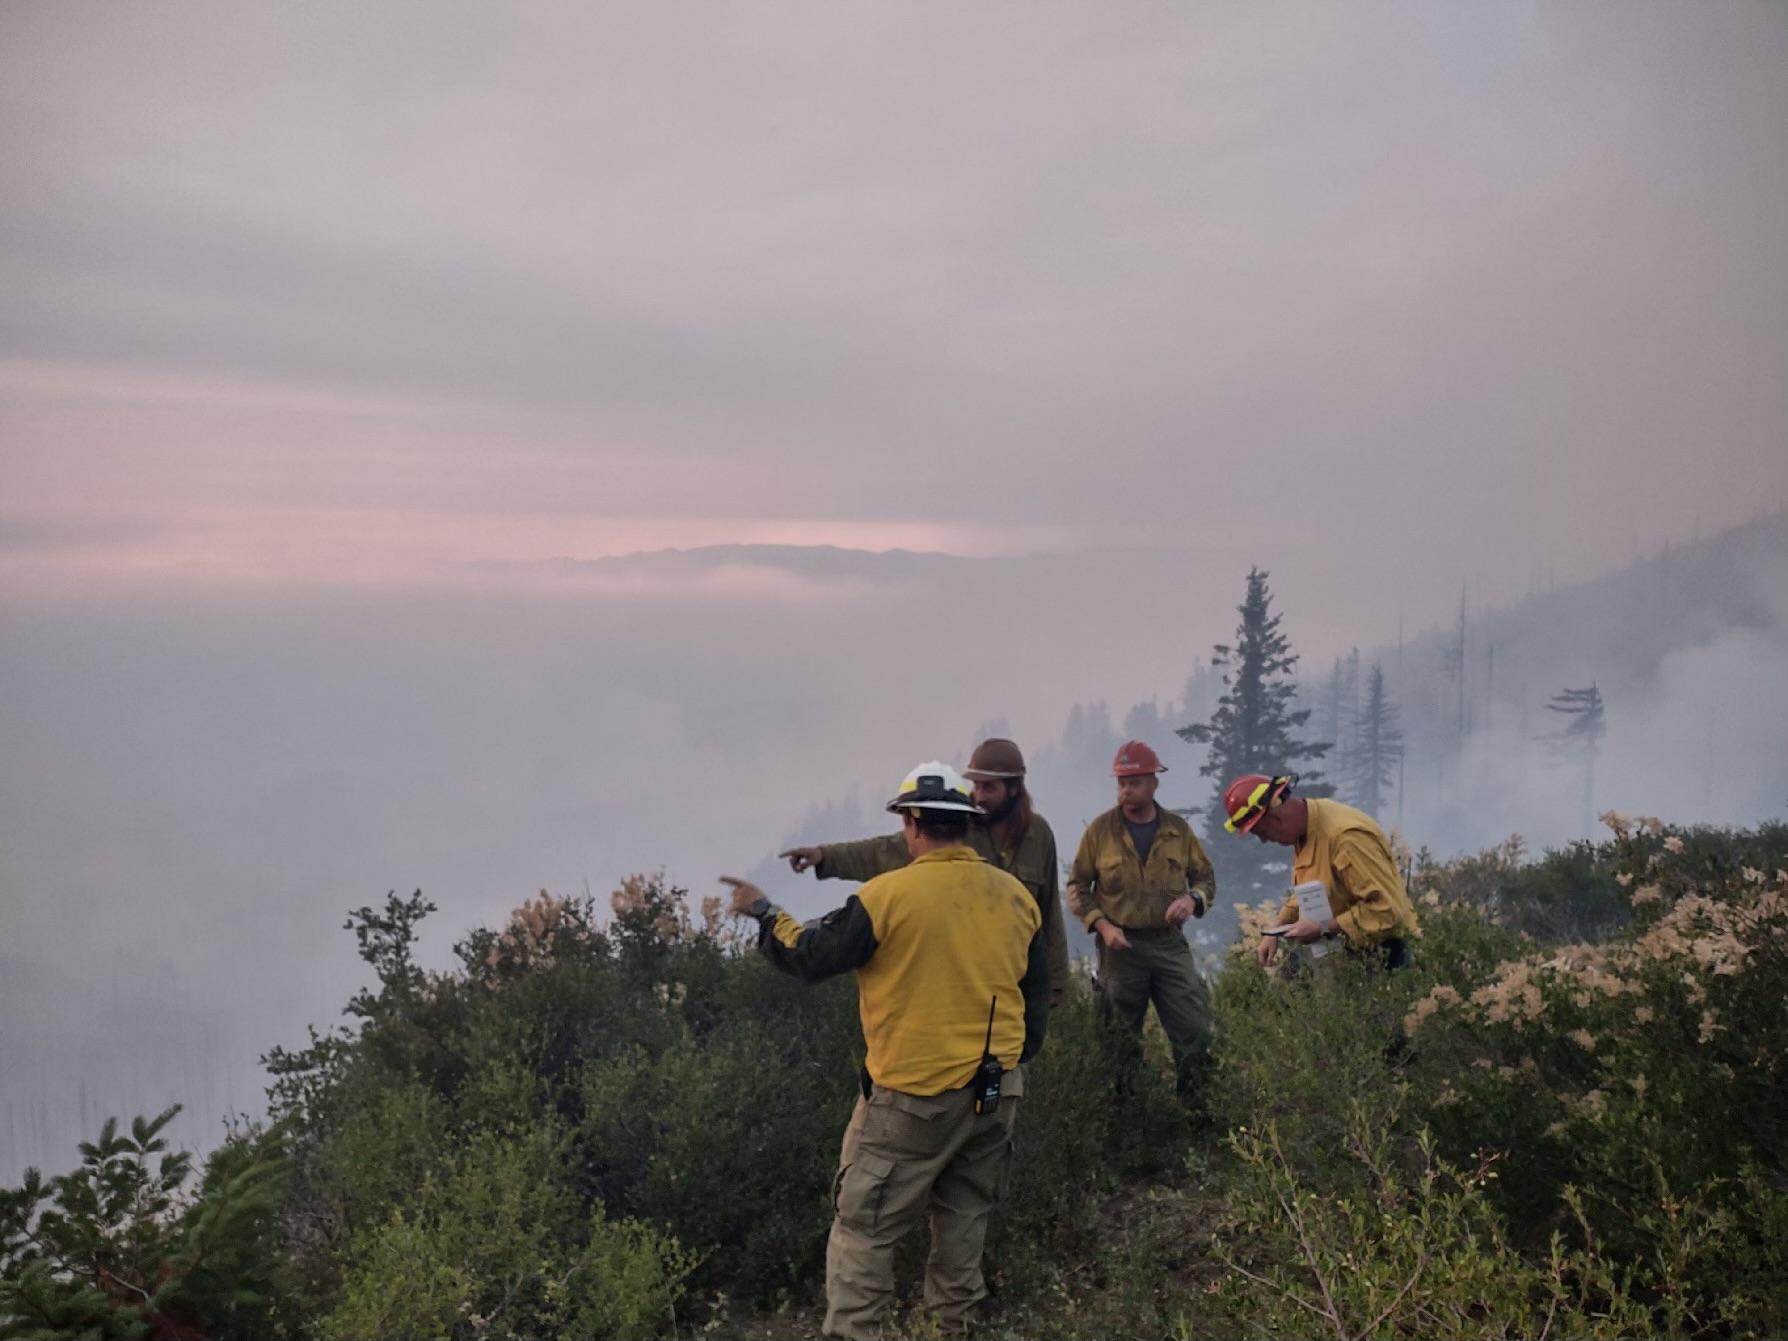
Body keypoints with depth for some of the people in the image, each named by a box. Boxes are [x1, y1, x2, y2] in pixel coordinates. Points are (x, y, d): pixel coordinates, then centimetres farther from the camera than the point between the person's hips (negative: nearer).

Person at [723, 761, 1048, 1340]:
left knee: (864, 1225, 4)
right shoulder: (1015, 895, 3)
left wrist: (764, 914, 9)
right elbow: (1037, 993, 12)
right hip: (997, 1093, 6)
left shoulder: (888, 895, -15)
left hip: (914, 1096, -6)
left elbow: (811, 956, -8)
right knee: (963, 1219, 19)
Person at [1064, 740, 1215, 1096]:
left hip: (1170, 944, 2)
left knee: (1194, 1032, -1)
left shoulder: (1178, 830, 5)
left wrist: (1192, 899, -9)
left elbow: (1206, 877, 14)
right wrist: (1102, 925, -11)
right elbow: (1077, 886, 4)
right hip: (1121, 946, -1)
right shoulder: (1100, 829, -1)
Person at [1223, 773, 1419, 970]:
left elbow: (1388, 908, -28)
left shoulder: (1347, 836, -28)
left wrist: (1324, 928, -25)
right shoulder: (1304, 828, 0)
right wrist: (1276, 933, 4)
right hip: (1347, 946, 8)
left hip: (1381, 954, -8)